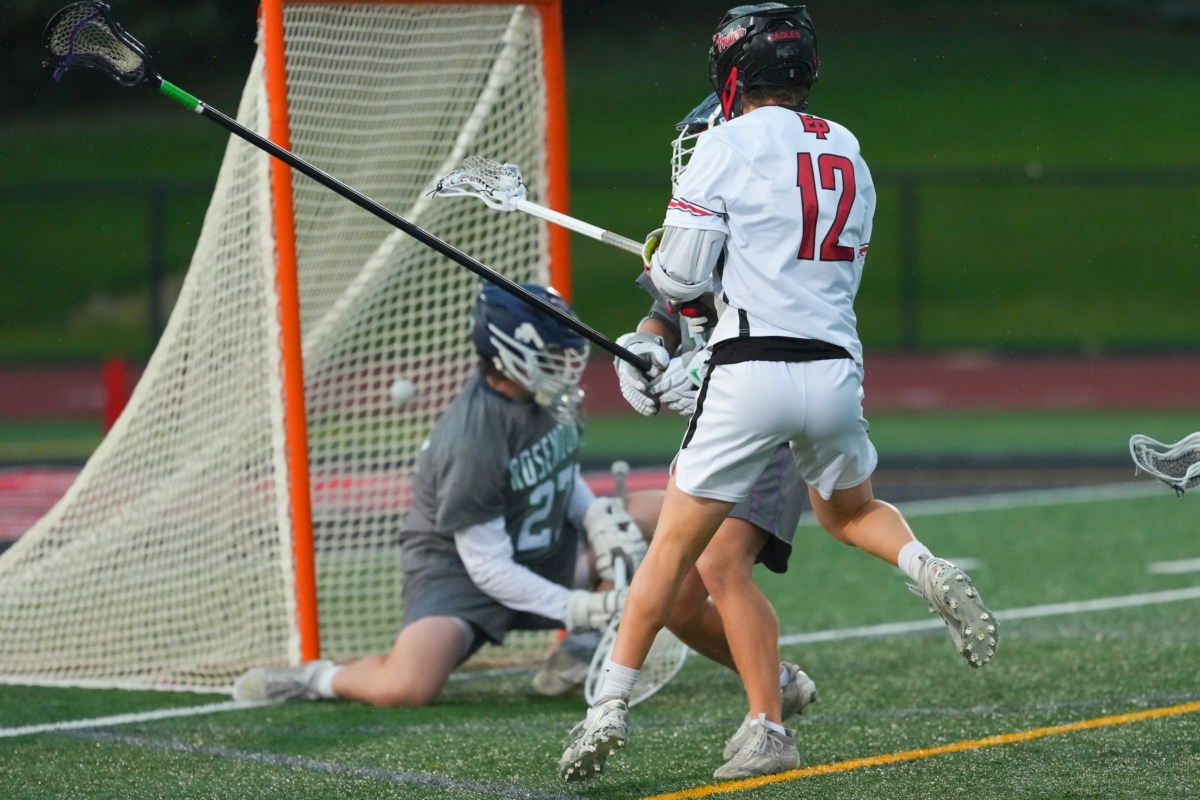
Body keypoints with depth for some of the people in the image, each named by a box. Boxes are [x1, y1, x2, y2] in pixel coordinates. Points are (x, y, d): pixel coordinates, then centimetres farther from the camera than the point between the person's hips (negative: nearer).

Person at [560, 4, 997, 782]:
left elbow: (680, 277, -7)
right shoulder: (848, 155, 16)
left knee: (675, 546, 3)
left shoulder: (728, 145, -3)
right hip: (835, 371, 5)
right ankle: (929, 571, -1)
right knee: (851, 511, 29)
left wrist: (661, 262, 19)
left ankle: (610, 708, 0)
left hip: (751, 373, -5)